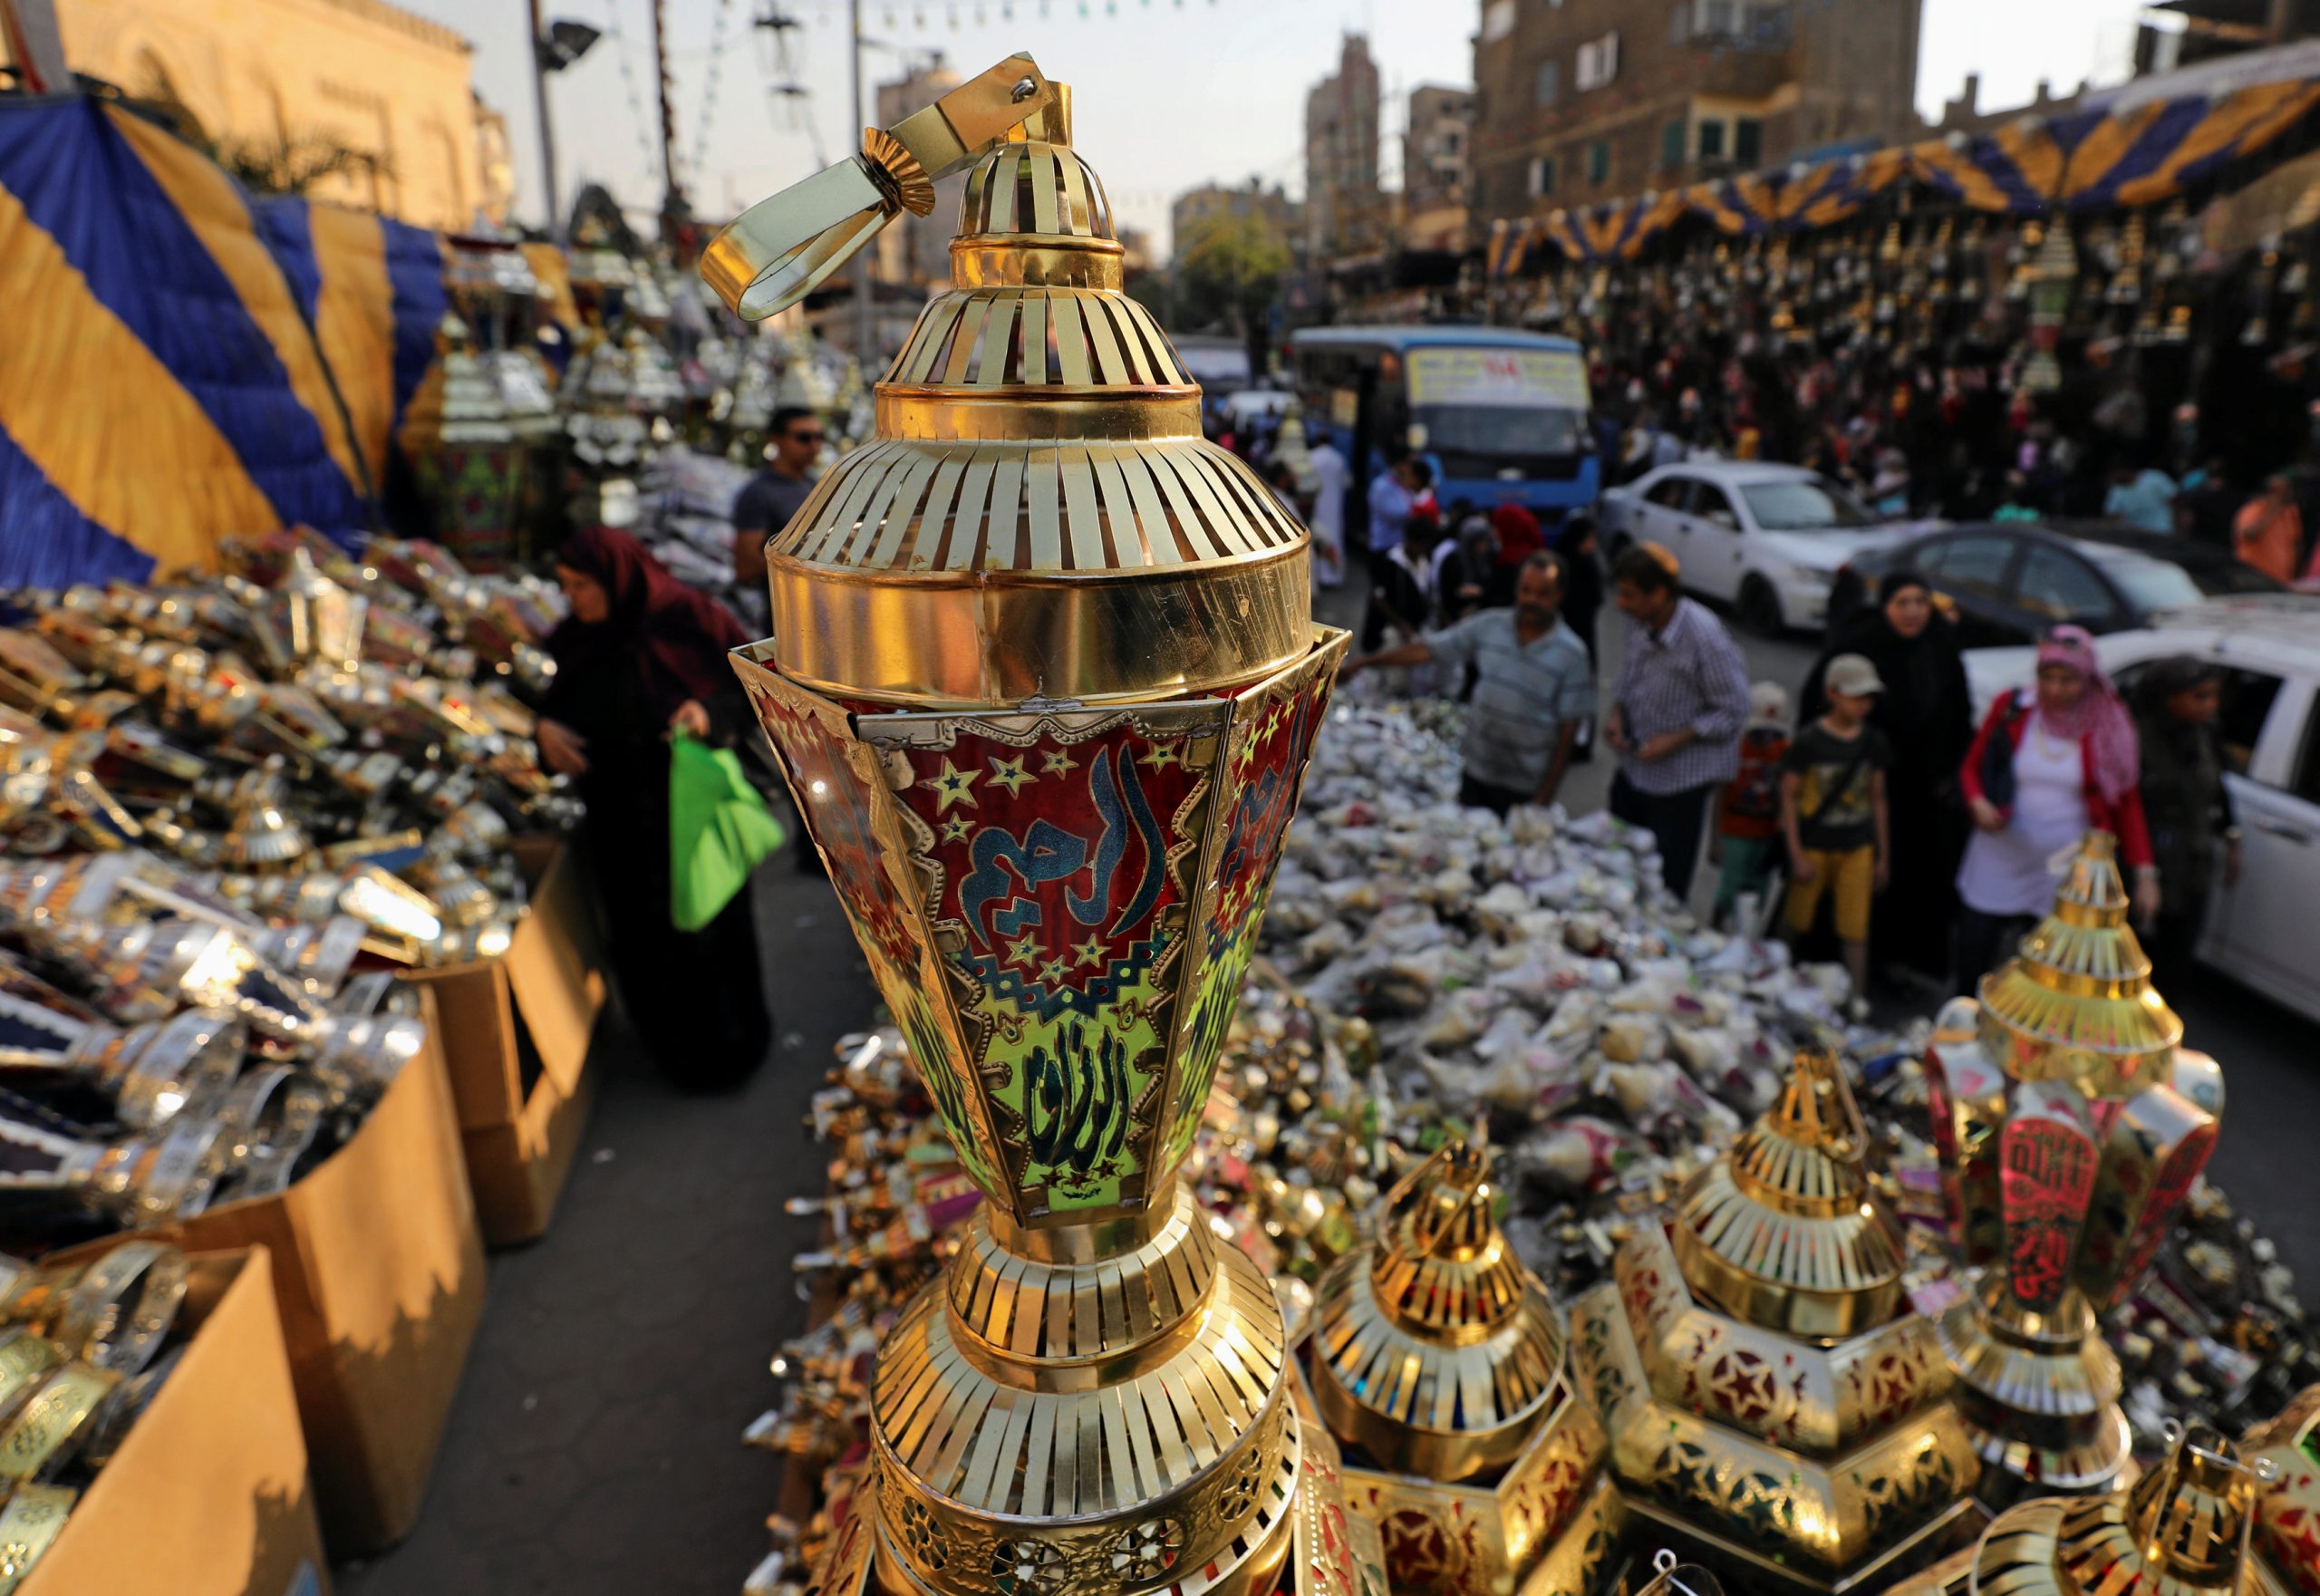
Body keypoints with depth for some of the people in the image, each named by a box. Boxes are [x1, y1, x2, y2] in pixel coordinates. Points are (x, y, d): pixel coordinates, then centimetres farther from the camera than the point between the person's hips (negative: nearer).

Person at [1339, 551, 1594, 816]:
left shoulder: (1571, 654, -9)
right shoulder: (1488, 625, -2)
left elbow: (1568, 726, -8)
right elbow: (1428, 649, 0)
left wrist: (1545, 795, -10)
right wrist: (1363, 662, -6)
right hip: (1475, 773, 3)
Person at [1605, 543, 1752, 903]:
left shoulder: (1706, 638, -26)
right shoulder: (1640, 623, -5)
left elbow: (1733, 712, -17)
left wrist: (1676, 740, -23)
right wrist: (1616, 713, -3)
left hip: (1680, 777, -7)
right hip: (1633, 765, 7)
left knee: (1664, 886, 7)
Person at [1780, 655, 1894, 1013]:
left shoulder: (1874, 742, 2)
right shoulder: (1809, 740, -11)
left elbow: (1877, 800, 10)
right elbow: (1788, 797, -8)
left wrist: (1882, 856, 11)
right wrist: (1796, 855, -10)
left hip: (1857, 847, 3)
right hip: (1814, 845, -3)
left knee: (1855, 929, 3)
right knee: (1798, 922, 10)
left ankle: (1858, 998, 13)